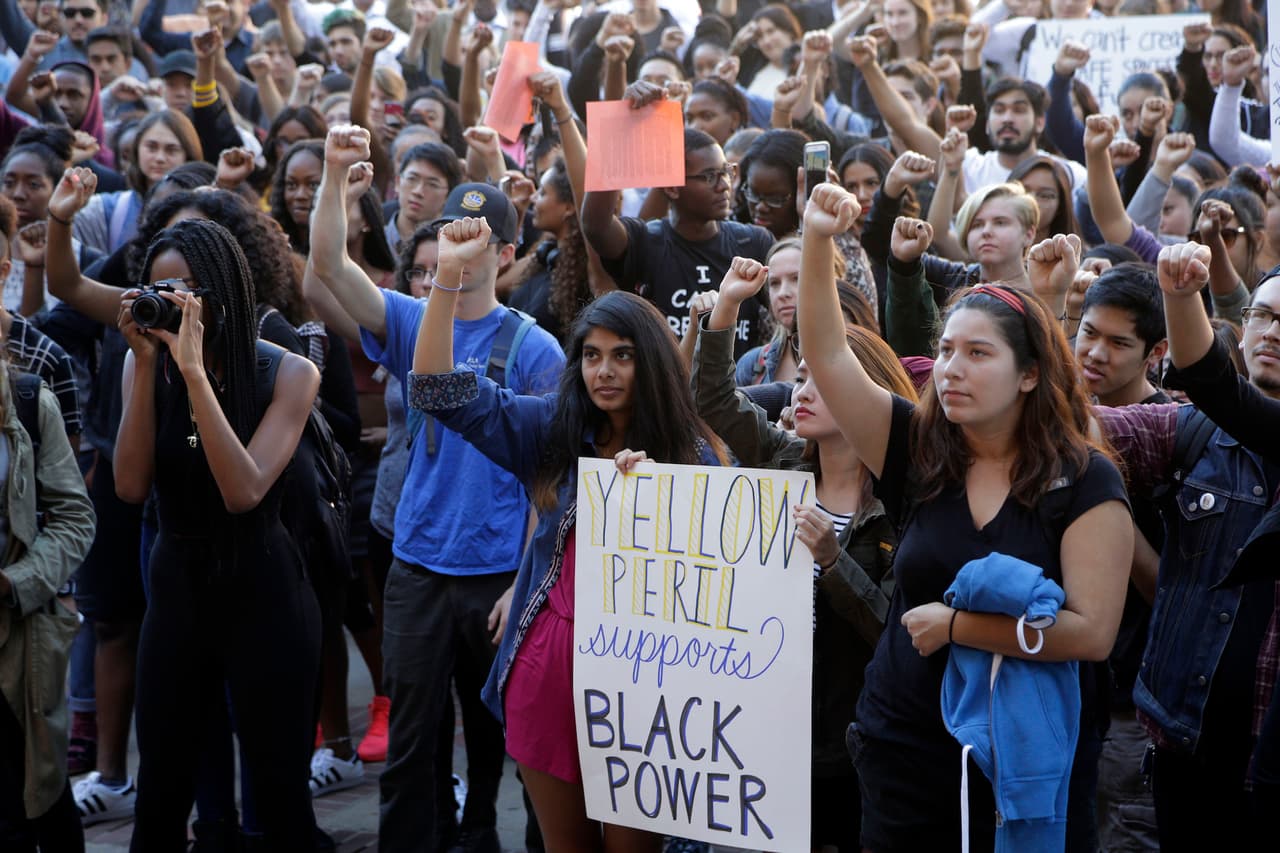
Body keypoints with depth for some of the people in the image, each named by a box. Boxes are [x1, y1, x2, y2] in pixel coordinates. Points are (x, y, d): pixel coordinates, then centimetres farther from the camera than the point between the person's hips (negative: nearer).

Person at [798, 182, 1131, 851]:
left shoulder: (1085, 482, -8)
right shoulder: (917, 453, 1)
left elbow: (1093, 631, -17)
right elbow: (826, 355, -5)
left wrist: (955, 624, -15)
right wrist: (817, 240, -16)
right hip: (906, 751, 3)